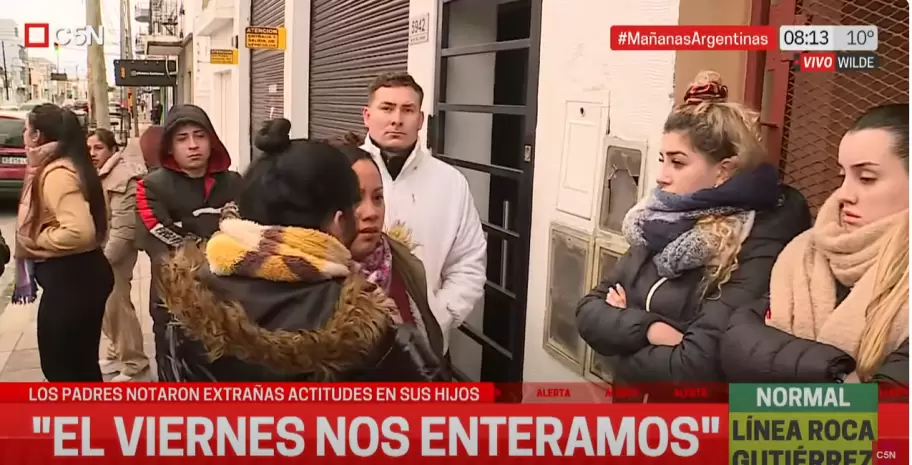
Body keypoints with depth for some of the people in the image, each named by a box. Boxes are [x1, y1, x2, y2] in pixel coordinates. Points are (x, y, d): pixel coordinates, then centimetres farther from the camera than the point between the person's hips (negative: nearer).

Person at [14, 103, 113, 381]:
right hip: (82, 273, 10)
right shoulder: (70, 166, 11)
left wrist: (36, 240, -17)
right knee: (82, 362, 20)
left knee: (58, 366, 4)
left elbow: (79, 232, -31)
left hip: (68, 279, -10)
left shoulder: (55, 173, -19)